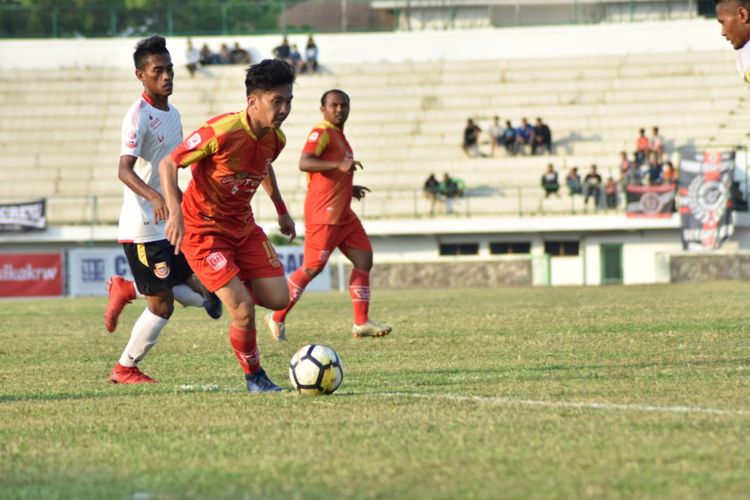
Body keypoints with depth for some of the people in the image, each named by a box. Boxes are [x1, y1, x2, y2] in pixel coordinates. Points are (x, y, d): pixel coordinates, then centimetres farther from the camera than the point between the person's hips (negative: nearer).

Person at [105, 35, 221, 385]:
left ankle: (126, 289, 18)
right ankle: (125, 369, 13)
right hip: (143, 228, -8)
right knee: (162, 305, -5)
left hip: (171, 225, 8)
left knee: (205, 296, 4)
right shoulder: (138, 116, -15)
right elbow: (124, 170, -27)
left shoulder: (172, 114, 12)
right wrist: (155, 198, -42)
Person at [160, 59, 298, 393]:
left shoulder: (275, 139, -5)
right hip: (203, 230, -7)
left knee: (278, 300, -1)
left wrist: (281, 210, 26)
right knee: (243, 311, -17)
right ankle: (254, 378, 7)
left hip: (243, 226, 7)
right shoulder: (221, 132, -27)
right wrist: (175, 212, -30)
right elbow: (168, 164, -19)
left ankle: (225, 287, 26)